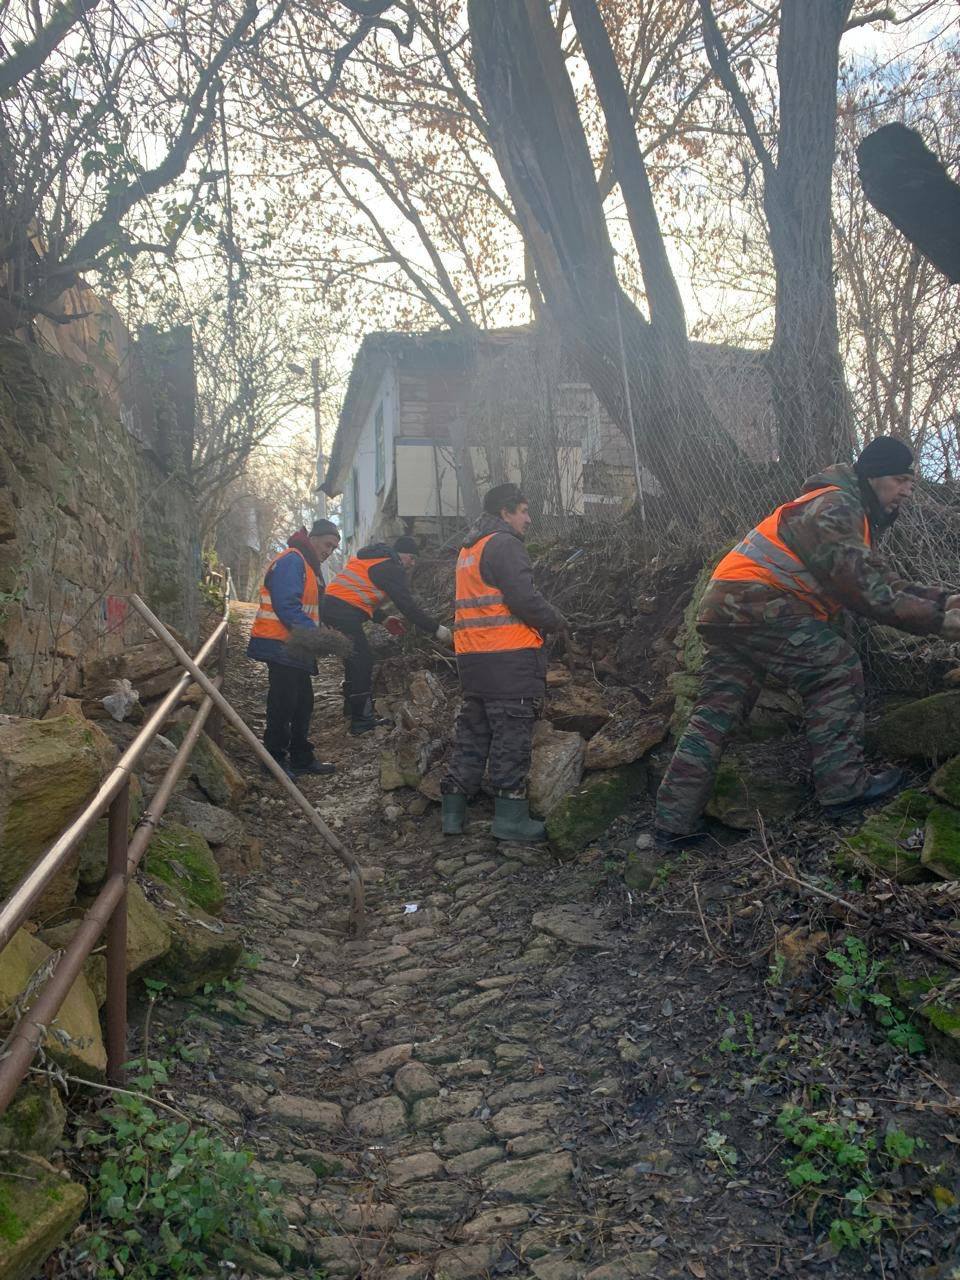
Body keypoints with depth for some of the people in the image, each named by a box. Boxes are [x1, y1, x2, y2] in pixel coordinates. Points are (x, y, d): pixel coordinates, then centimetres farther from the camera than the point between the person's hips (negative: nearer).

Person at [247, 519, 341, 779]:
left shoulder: (310, 566, 18)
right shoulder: (291, 561, -16)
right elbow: (286, 606, -26)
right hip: (281, 647, -10)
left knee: (303, 703, 14)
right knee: (283, 704, -5)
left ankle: (302, 759, 23)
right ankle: (275, 760, 5)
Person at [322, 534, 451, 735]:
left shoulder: (373, 558, 22)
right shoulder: (391, 568, -9)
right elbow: (408, 605, -13)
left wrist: (383, 618, 20)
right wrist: (435, 629, -8)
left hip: (330, 606, 10)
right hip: (344, 613, -10)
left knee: (355, 658, 21)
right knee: (363, 662, -5)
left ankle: (352, 706, 34)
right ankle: (361, 721, -4)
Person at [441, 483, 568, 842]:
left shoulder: (468, 549, 20)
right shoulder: (504, 544, -10)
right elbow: (526, 600, -18)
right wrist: (558, 621, -1)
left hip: (472, 657, 9)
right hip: (509, 657, -9)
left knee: (472, 733, 14)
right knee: (512, 735, -3)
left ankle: (453, 812, 17)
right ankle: (510, 818, 2)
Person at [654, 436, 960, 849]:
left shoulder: (853, 517, 24)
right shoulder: (834, 507, -11)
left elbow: (883, 582, 19)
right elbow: (867, 590, -18)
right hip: (754, 600, -11)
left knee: (714, 713, 5)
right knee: (835, 669, -6)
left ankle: (673, 823, 3)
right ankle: (844, 785, -3)